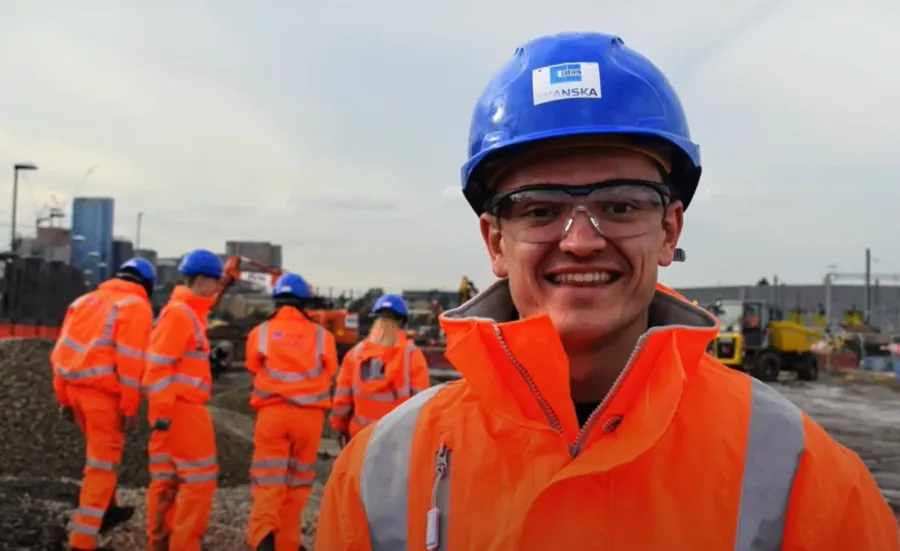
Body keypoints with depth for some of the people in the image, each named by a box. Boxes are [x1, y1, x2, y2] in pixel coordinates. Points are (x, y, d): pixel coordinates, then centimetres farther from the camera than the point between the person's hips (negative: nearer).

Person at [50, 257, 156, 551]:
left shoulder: (85, 300, 17)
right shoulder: (137, 307, -4)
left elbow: (62, 350, 14)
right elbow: (131, 361, -14)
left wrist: (64, 398, 17)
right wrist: (130, 409, -9)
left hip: (75, 387, 7)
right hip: (103, 392, -7)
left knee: (100, 451, 26)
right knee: (102, 462, 2)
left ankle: (107, 511, 39)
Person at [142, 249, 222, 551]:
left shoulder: (189, 312, 17)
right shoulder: (179, 313, -14)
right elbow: (159, 365, -19)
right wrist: (163, 410, -21)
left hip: (179, 407, 10)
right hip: (180, 408, -10)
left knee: (166, 477, 14)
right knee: (200, 477, -4)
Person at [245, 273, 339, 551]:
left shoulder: (260, 333, 2)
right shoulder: (322, 336, 1)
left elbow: (255, 372, 13)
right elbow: (328, 375, 9)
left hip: (271, 413, 0)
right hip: (309, 415, 0)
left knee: (268, 479, 4)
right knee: (297, 481, 14)